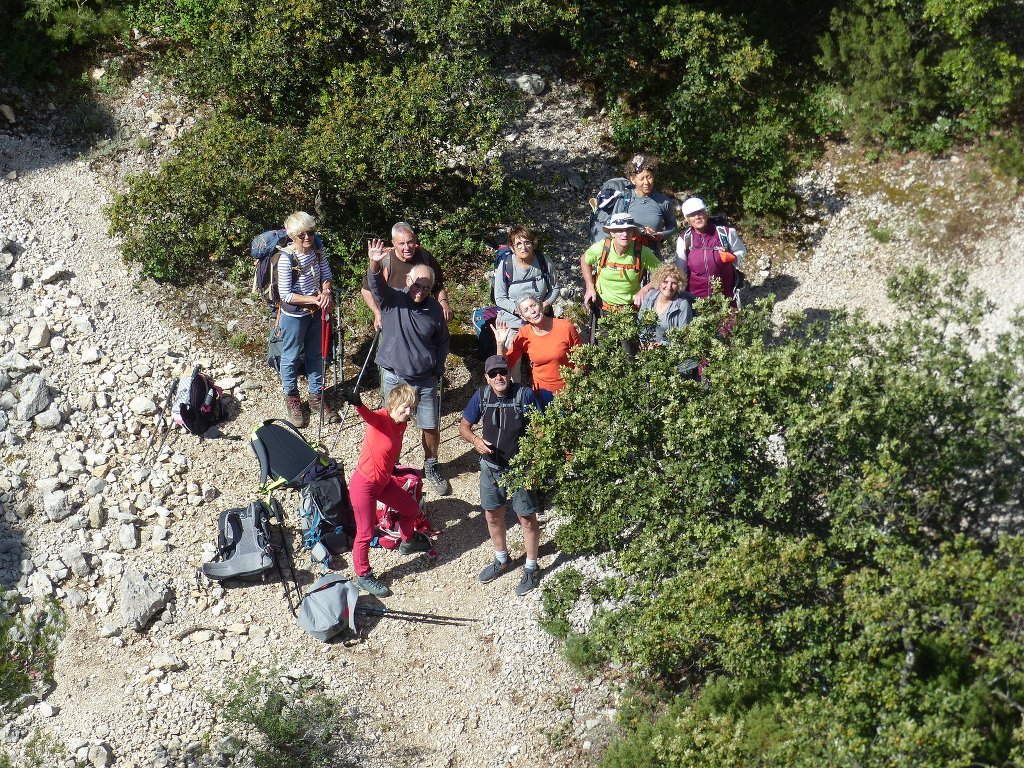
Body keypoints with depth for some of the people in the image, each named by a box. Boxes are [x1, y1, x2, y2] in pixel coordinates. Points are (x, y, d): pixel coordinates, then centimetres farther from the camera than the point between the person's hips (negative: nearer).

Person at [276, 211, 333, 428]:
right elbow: (286, 294, -23)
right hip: (294, 315, -6)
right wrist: (314, 299, -27)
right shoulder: (286, 258, -25)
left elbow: (326, 276, 5)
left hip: (316, 312, 6)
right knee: (291, 357, 12)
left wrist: (326, 292, -17)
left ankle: (316, 395, 38)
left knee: (315, 354, 20)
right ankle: (291, 398, 30)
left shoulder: (318, 251, -8)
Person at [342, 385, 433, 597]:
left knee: (411, 509, 24)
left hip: (384, 482, 8)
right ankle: (363, 576, 22)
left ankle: (408, 541, 54)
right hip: (364, 485, -8)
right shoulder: (381, 418, -23)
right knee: (365, 534, 2)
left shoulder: (402, 425, 1)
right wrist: (357, 404, -67)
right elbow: (368, 415, -46)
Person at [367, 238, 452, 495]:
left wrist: (437, 371, 8)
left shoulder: (435, 309, -4)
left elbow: (442, 343, 9)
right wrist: (374, 265, -52)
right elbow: (376, 285, -32)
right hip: (394, 377, -1)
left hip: (425, 380, 1)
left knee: (430, 427, 9)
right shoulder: (392, 300, -10)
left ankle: (431, 467, 31)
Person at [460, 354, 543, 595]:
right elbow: (464, 426, 4)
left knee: (527, 519, 6)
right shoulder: (482, 395, -7)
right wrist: (474, 439, -18)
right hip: (491, 467, 4)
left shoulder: (525, 394, -18)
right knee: (492, 516, 18)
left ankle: (531, 568, 25)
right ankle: (501, 559, 42)